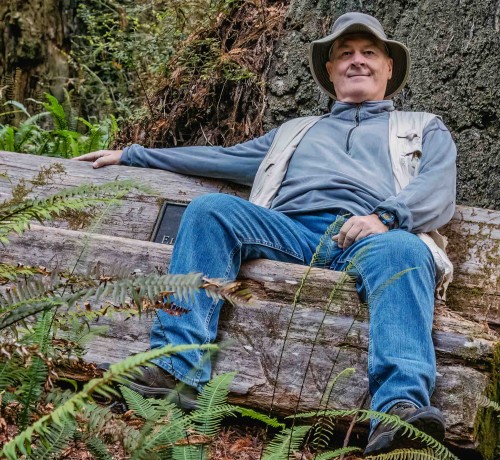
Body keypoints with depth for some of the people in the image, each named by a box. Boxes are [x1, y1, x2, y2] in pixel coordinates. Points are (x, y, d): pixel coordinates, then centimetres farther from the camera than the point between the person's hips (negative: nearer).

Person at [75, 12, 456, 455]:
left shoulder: (425, 129, 29)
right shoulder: (296, 131, 39)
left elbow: (438, 190, 9)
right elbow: (224, 159, 36)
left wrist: (384, 217, -14)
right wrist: (132, 154, 33)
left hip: (366, 237, -3)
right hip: (289, 231, 3)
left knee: (403, 251, -38)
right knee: (212, 208, -25)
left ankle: (400, 409, -57)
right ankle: (178, 369, -37)